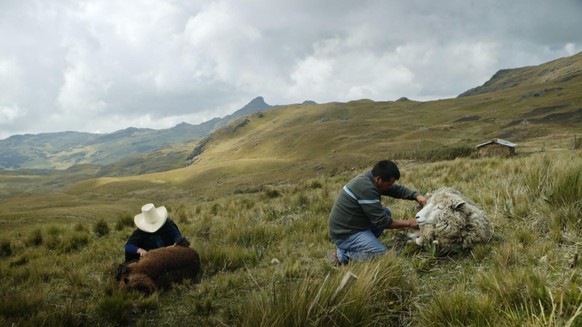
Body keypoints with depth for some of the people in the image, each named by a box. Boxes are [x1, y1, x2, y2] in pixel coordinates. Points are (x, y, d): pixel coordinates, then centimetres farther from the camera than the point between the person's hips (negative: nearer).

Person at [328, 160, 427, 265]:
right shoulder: (366, 188, -27)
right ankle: (343, 255, -5)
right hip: (345, 234, -10)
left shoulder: (369, 178, 2)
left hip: (350, 224, 10)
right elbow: (381, 221, -21)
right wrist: (408, 223, -11)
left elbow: (398, 189, 10)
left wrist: (417, 196, -7)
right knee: (382, 255, -14)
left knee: (385, 212, 9)